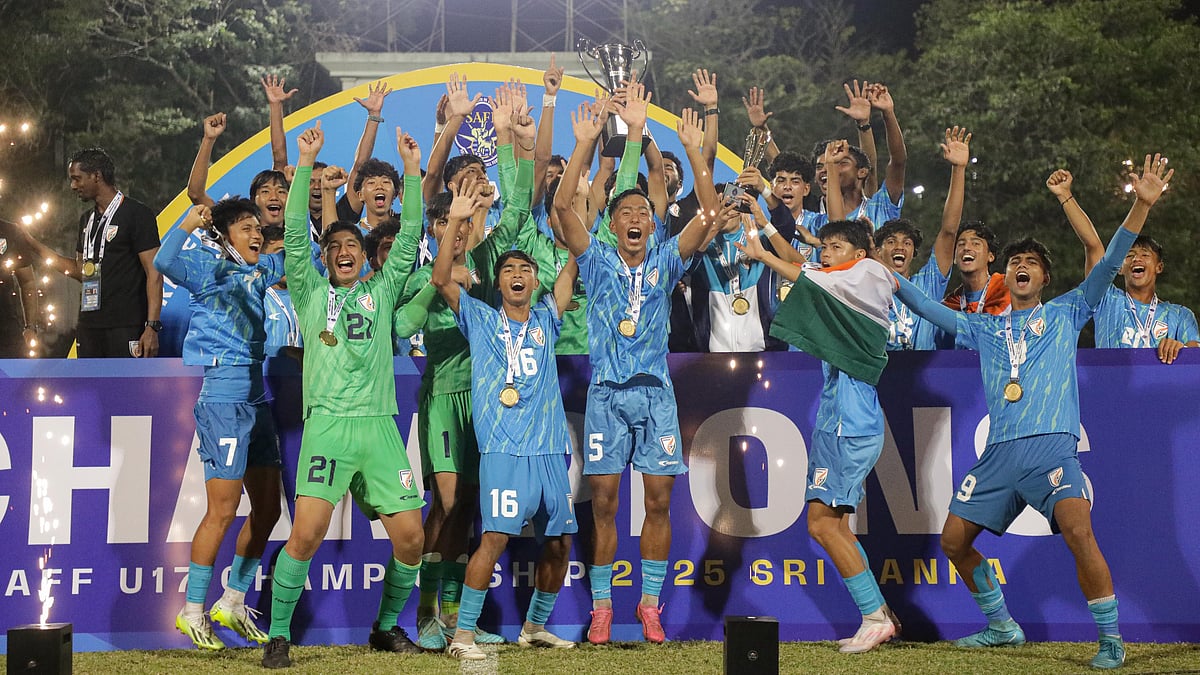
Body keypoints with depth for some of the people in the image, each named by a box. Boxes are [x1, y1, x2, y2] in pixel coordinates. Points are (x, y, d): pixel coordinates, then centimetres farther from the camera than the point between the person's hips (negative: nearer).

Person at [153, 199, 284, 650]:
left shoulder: (260, 271, 14)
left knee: (267, 508, 10)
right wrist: (188, 224, -34)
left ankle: (232, 604, 21)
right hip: (224, 399, -8)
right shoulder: (209, 266, -5)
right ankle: (192, 613, 3)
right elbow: (164, 263, -24)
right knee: (222, 511, -8)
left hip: (257, 399, 8)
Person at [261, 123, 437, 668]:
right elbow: (294, 234, 3)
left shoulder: (381, 291, 18)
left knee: (410, 537, -1)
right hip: (328, 424, -3)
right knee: (306, 532, -17)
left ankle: (386, 626, 21)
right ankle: (278, 637, -4)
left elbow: (409, 237, 11)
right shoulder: (311, 292, 13)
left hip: (380, 427, 3)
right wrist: (306, 163, -2)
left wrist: (412, 168, 5)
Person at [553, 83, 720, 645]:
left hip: (656, 392, 1)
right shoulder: (598, 261, 4)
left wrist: (694, 151, -12)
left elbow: (710, 215, -4)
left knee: (659, 501, 0)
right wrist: (586, 143, -17)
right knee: (603, 501, -3)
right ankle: (602, 606, 6)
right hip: (606, 392, -1)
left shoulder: (665, 262, 7)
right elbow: (563, 205, -9)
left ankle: (650, 604, 11)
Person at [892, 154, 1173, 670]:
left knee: (1078, 531, -26)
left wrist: (1141, 205, -9)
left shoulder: (1065, 314, 12)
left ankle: (1111, 640, -14)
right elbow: (931, 310, 22)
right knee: (954, 540, 4)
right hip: (998, 453, 5)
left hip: (1052, 447, -5)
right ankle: (1001, 626, 23)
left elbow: (1108, 265, 2)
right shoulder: (985, 329, 21)